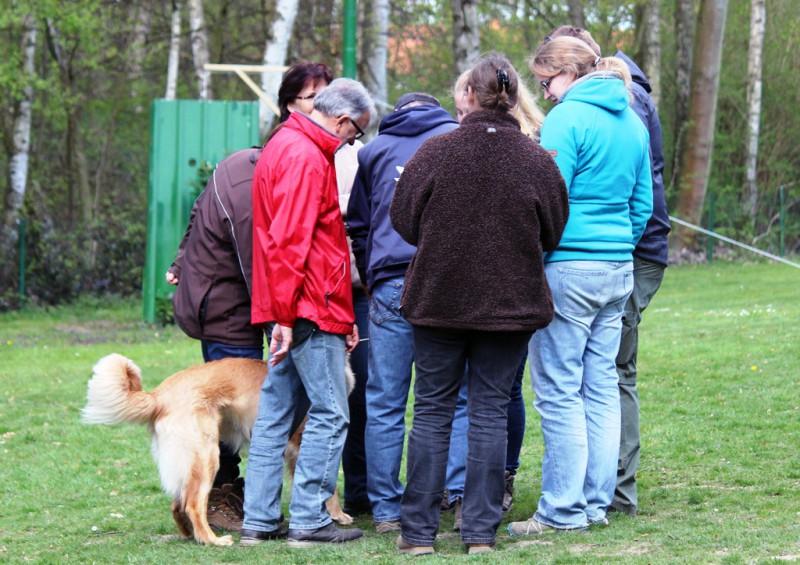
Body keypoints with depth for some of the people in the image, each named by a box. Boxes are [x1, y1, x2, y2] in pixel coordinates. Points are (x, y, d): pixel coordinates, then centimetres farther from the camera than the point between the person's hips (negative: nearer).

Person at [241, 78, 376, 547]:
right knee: (330, 415, -5)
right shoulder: (306, 157, -14)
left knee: (275, 415, 10)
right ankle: (309, 521, -4)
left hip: (293, 313, 10)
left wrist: (343, 317, 22)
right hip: (309, 311, -10)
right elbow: (290, 242, -20)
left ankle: (260, 521, 12)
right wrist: (286, 316, -21)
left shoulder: (288, 146, 20)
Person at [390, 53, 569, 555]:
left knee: (433, 411, 8)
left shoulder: (435, 152, -10)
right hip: (510, 303, 0)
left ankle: (419, 530, 8)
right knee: (490, 411, 8)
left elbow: (403, 218, 0)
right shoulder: (537, 161, -7)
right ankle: (481, 530, 7)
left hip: (439, 300, 0)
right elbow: (553, 235, 4)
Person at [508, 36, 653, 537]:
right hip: (619, 268, 8)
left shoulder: (566, 119, -11)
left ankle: (564, 510, -3)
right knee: (601, 386, 11)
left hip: (570, 267, -8)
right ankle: (598, 501, 14)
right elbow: (643, 203, 17)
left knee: (559, 391, -4)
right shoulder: (632, 121, 13)